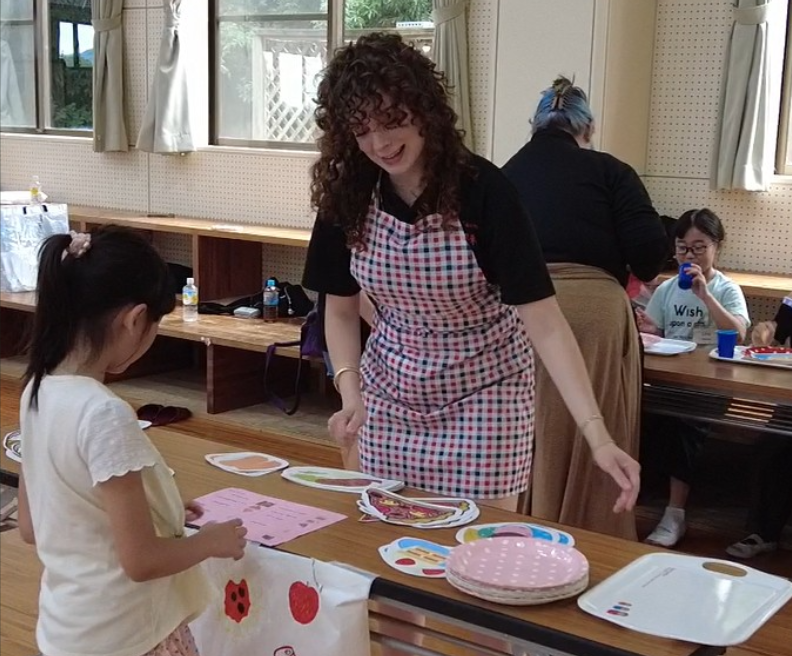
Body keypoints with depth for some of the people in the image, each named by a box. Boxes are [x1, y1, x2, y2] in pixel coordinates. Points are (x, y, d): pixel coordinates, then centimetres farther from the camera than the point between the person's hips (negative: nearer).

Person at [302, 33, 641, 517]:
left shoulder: (484, 192, -22)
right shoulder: (346, 196, -10)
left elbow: (545, 323, -25)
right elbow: (341, 308, 3)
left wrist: (597, 434, -33)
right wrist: (350, 393, -13)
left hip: (483, 392, -3)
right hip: (391, 392, 4)